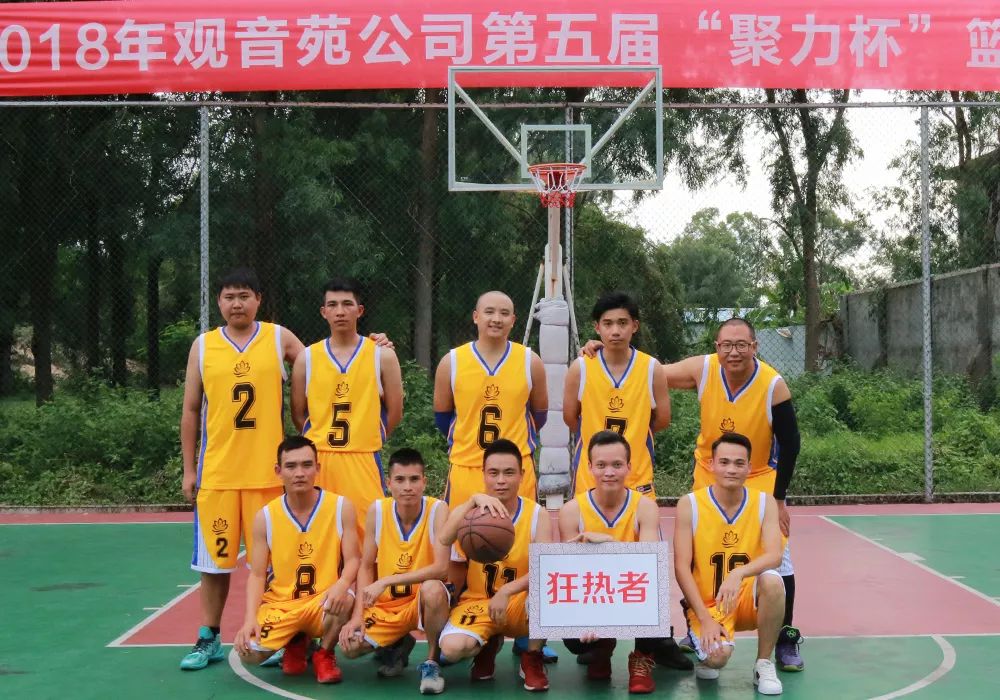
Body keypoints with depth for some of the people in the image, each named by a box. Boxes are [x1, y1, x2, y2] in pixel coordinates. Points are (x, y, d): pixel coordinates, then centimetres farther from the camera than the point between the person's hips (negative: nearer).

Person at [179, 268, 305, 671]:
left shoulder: (279, 338, 3)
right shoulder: (203, 346, 6)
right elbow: (190, 412, 8)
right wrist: (188, 470, 6)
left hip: (268, 471, -1)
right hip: (216, 471, 1)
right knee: (214, 559, 6)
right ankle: (209, 639, 17)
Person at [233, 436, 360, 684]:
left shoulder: (341, 507, -7)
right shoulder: (265, 517, -3)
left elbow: (352, 560, -8)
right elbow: (257, 575, -3)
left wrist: (342, 585, -32)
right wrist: (250, 618, -20)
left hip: (322, 601, -1)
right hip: (279, 604, 2)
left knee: (344, 600, -37)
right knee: (249, 651, -24)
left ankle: (324, 654, -3)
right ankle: (296, 642, 14)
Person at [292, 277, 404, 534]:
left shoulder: (382, 355, 3)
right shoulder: (307, 358, 7)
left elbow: (394, 413, 6)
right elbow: (298, 414, 12)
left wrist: (368, 441, 7)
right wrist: (325, 441, 7)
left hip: (364, 462, -1)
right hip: (318, 462, 2)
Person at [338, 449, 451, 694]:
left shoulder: (438, 510, -18)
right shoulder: (377, 510, -8)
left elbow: (441, 568, -27)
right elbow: (366, 567, 0)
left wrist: (386, 582, -32)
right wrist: (358, 615, -12)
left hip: (423, 600, -4)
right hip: (386, 604, 4)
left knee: (433, 589, -37)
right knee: (350, 646, -17)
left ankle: (431, 662, -11)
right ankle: (398, 645, 18)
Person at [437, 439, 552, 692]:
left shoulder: (537, 514, -8)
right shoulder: (471, 512, -7)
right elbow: (444, 539, -30)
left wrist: (507, 591, -34)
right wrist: (474, 500, -41)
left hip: (519, 604, -1)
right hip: (477, 602, 1)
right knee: (452, 648, -29)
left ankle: (532, 659, -4)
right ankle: (489, 644, 11)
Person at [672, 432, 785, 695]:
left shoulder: (765, 502, -5)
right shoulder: (689, 504, -10)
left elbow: (774, 555, -18)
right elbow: (682, 567, -11)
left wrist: (738, 573, -38)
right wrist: (705, 619, -19)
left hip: (748, 597, 2)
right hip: (707, 603, -2)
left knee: (771, 580, -31)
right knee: (718, 655, -30)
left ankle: (764, 664, -10)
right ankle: (707, 653, 12)